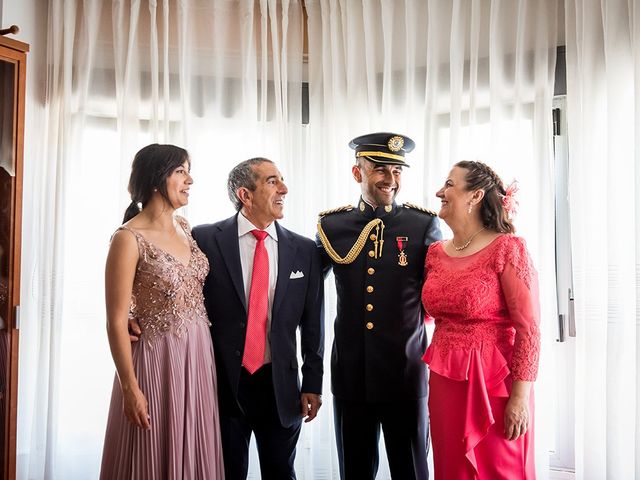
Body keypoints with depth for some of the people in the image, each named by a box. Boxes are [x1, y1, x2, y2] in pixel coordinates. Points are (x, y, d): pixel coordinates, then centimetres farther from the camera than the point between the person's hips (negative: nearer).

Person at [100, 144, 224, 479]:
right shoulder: (129, 238, -14)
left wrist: (205, 355, 11)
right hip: (158, 360, -6)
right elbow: (116, 321, -14)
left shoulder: (185, 228, 6)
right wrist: (130, 386, -14)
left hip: (198, 356, 6)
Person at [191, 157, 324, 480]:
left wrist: (312, 382, 4)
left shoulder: (305, 250, 2)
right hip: (223, 382, -2)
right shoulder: (205, 240, -5)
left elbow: (312, 323, 5)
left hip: (280, 384, 2)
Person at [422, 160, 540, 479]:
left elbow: (529, 329, -14)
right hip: (444, 381, 6)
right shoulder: (435, 253, 7)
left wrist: (521, 398, -16)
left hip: (493, 382, -5)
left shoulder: (507, 249, -11)